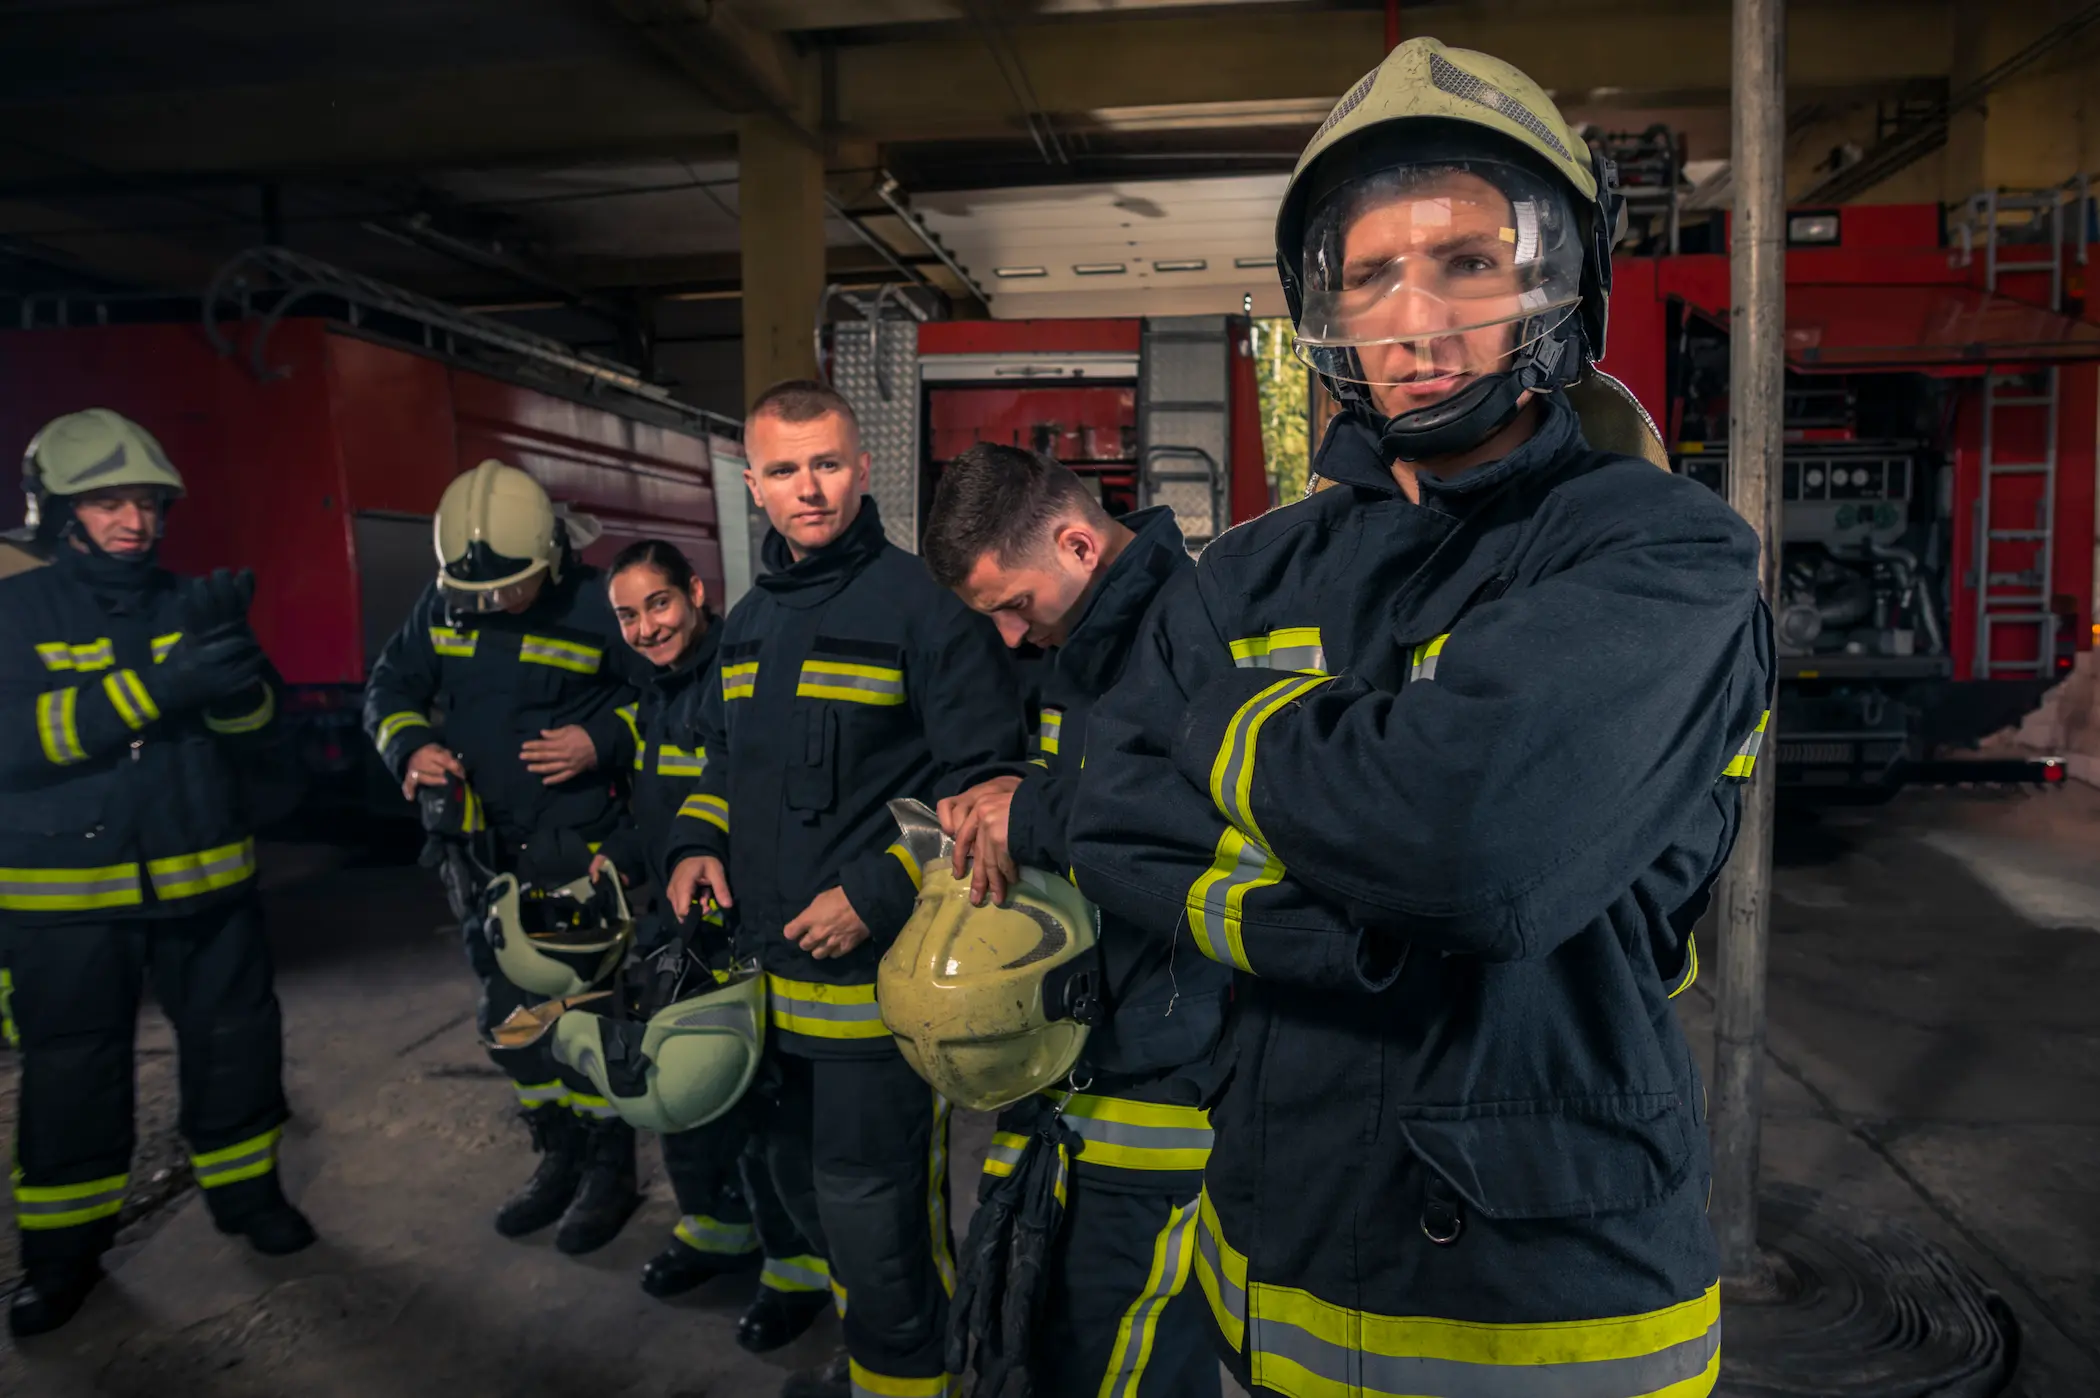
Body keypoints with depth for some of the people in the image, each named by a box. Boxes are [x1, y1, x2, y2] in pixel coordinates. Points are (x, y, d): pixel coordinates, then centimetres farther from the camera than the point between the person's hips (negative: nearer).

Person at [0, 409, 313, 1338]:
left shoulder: (189, 605, 5)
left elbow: (255, 730, -2)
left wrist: (229, 661, -24)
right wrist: (159, 686, -31)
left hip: (202, 880, 3)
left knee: (237, 1041, 11)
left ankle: (244, 1190, 32)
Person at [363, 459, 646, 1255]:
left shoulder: (596, 608, -11)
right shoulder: (442, 605, 2)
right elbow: (390, 689, 11)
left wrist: (602, 739, -19)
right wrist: (412, 746, -9)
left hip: (576, 853, -5)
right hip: (480, 853, 6)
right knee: (508, 1022, 15)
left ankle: (610, 1171, 18)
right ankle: (558, 1157, 33)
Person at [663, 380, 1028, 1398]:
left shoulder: (924, 605, -13)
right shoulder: (750, 619, 12)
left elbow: (978, 782, -16)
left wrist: (876, 893, -21)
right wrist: (697, 845, 6)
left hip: (876, 975, -8)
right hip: (769, 969, 9)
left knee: (871, 1211, 0)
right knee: (803, 1181, 23)